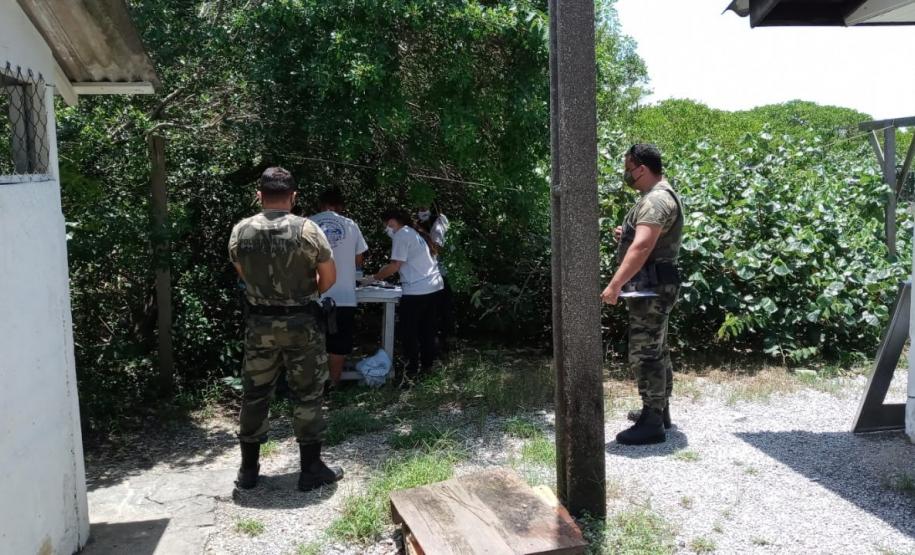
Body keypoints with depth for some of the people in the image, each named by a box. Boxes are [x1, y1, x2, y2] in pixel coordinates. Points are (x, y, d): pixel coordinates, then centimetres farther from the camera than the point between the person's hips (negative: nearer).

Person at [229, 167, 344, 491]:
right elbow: (329, 277, -5)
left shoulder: (240, 232, -3)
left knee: (255, 394, 13)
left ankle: (248, 470, 22)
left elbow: (243, 273, 10)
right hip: (301, 323, -3)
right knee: (306, 395, 7)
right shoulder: (307, 229, -12)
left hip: (259, 323, 3)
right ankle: (311, 469, 14)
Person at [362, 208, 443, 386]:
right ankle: (427, 364, 25)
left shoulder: (401, 235, -9)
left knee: (409, 332, -2)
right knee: (426, 329, 17)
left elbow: (395, 266, -15)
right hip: (433, 286, 9)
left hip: (417, 290, -9)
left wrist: (373, 277, -5)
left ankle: (412, 371, -1)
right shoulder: (415, 233, 19)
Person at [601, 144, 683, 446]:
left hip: (651, 287, -11)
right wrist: (626, 233, 13)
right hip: (654, 285, 11)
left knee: (644, 354, -8)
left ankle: (652, 424, -2)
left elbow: (642, 247, -31)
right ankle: (659, 411, 29)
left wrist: (615, 285, -36)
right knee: (656, 350, 18)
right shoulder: (659, 195, 17)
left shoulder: (656, 200, -19)